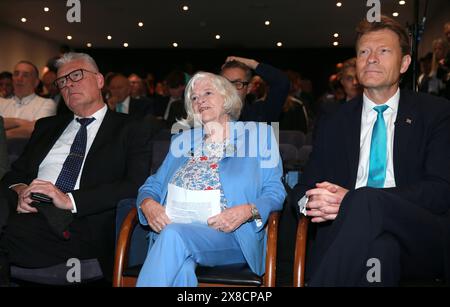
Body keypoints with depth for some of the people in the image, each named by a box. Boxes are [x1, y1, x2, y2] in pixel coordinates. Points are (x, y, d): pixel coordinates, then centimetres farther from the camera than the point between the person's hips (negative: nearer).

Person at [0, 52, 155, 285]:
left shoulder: (130, 132, 9)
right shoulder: (46, 127, 27)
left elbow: (135, 186, -5)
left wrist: (70, 200, -14)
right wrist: (20, 191, -4)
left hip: (80, 225, -5)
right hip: (29, 212, 5)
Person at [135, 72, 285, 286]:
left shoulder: (257, 134, 14)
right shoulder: (182, 140, 27)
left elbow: (275, 192, 5)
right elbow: (153, 185, 21)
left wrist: (247, 211, -16)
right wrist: (147, 204, -3)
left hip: (228, 232, -2)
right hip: (173, 227, 3)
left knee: (173, 235, -34)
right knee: (180, 267, -34)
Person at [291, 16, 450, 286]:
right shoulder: (333, 124, 19)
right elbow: (305, 187, 16)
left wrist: (355, 199, -16)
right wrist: (311, 201, -12)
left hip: (424, 241, 1)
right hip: (350, 235, 0)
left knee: (368, 202, -34)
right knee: (378, 246, -39)